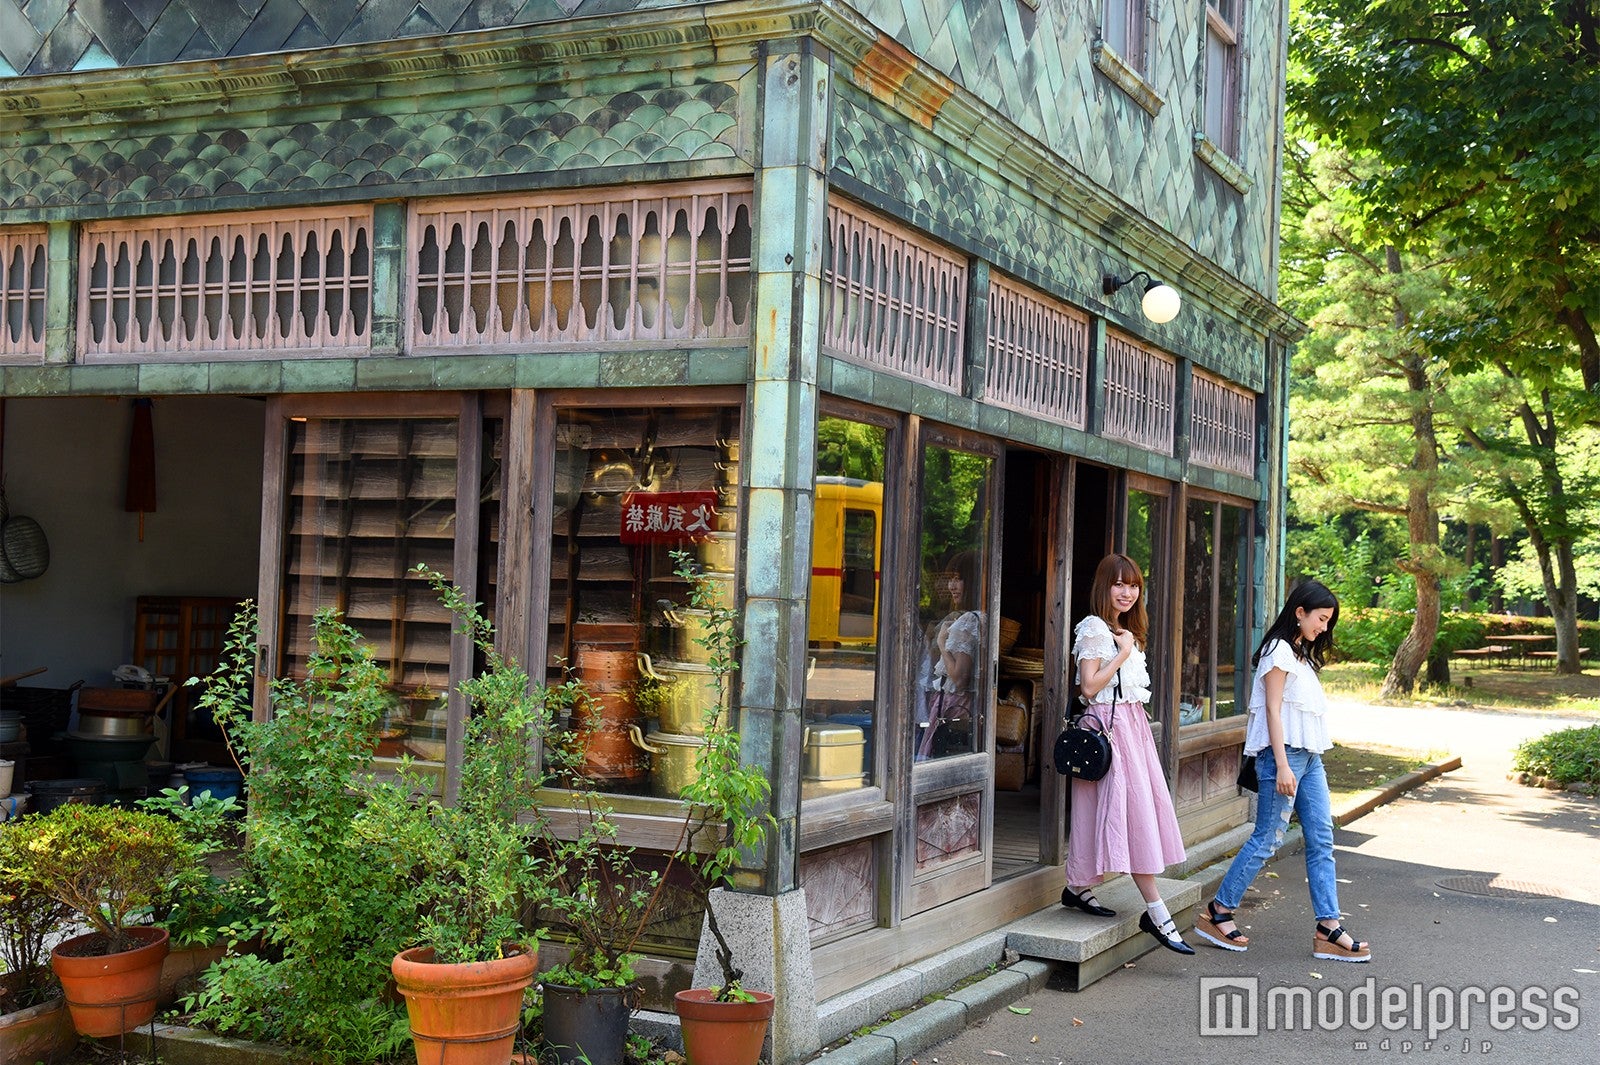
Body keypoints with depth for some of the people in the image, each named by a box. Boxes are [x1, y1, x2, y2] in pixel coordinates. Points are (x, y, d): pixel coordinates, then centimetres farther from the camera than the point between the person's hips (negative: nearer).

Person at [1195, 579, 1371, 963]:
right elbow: (1273, 711, -14)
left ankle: (1328, 929, 4)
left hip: (1309, 757, 9)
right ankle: (1218, 912, 6)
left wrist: (1300, 764, 13)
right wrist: (1282, 766, -19)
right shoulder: (1279, 650, -9)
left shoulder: (1301, 654, 19)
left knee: (1321, 841, 4)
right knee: (1267, 839, -5)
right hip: (1283, 754, -9)